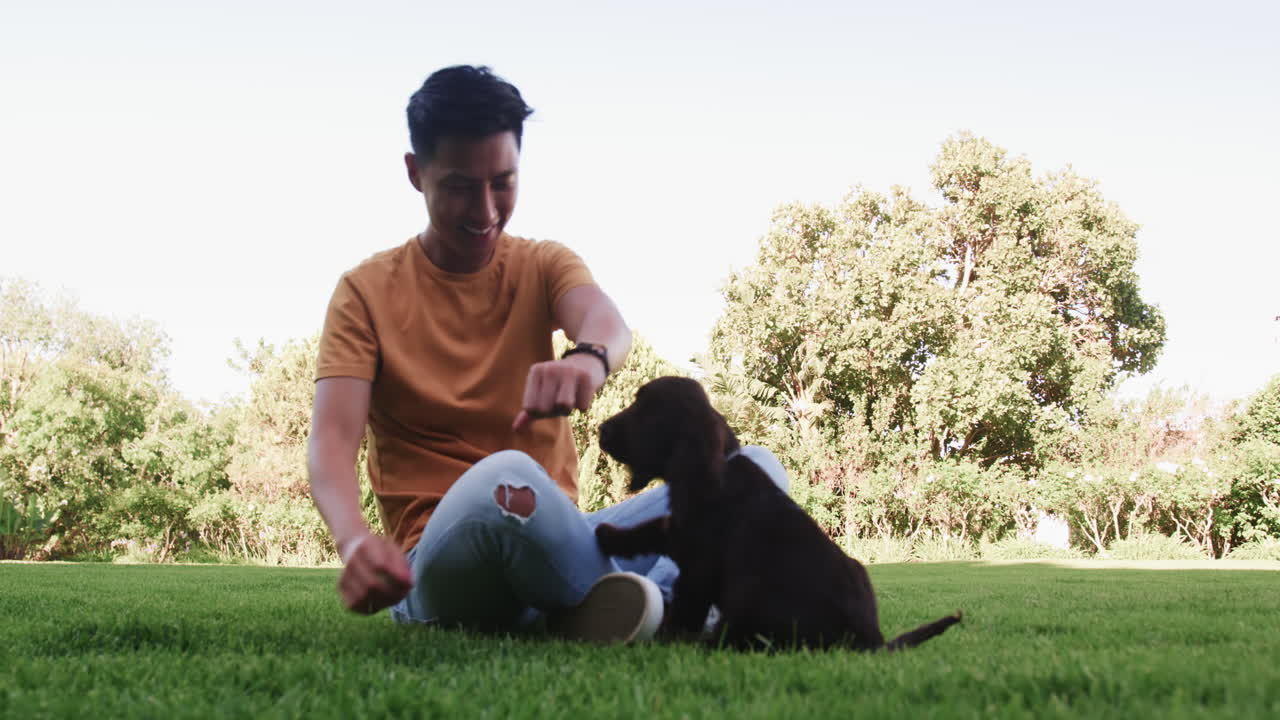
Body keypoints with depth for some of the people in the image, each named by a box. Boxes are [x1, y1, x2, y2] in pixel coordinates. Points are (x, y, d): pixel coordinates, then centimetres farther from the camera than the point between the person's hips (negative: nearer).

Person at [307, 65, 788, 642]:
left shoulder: (543, 266, 10)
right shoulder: (367, 292, 2)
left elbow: (606, 321, -14)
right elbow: (332, 437, -12)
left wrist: (589, 356, -42)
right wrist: (354, 540, -35)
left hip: (562, 547, 4)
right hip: (440, 563, -4)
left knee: (753, 470, -11)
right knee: (505, 481, -38)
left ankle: (606, 608, -32)